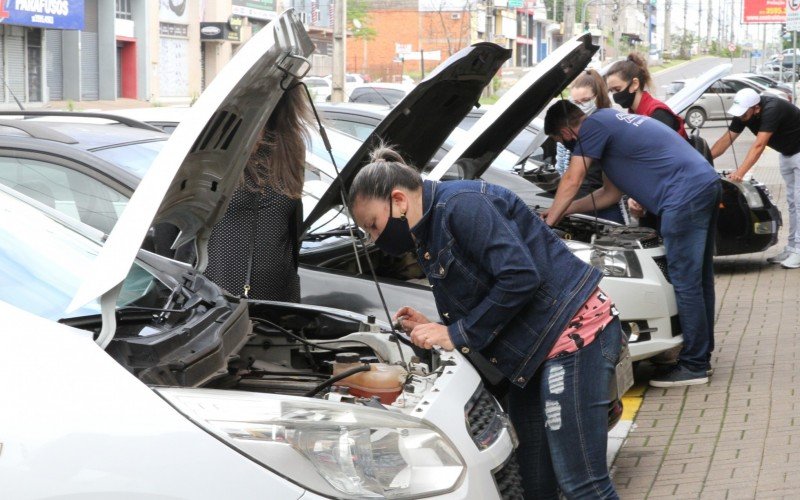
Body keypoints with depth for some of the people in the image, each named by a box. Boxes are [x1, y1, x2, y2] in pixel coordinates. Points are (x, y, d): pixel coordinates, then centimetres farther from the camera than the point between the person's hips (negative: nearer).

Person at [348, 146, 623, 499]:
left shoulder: (461, 205, -14)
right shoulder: (430, 237, 18)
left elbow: (520, 276, -23)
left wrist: (457, 334, -15)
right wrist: (432, 329, 3)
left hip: (572, 332, -11)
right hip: (533, 351, 11)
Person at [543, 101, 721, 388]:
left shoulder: (593, 127, -4)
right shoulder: (611, 122, 26)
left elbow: (571, 182, -4)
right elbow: (611, 193, 28)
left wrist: (550, 221, 7)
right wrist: (565, 211, 29)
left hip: (685, 197, -10)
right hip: (707, 184, 10)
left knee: (686, 281, -6)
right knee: (698, 278, 16)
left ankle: (693, 366, -2)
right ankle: (701, 356, 26)